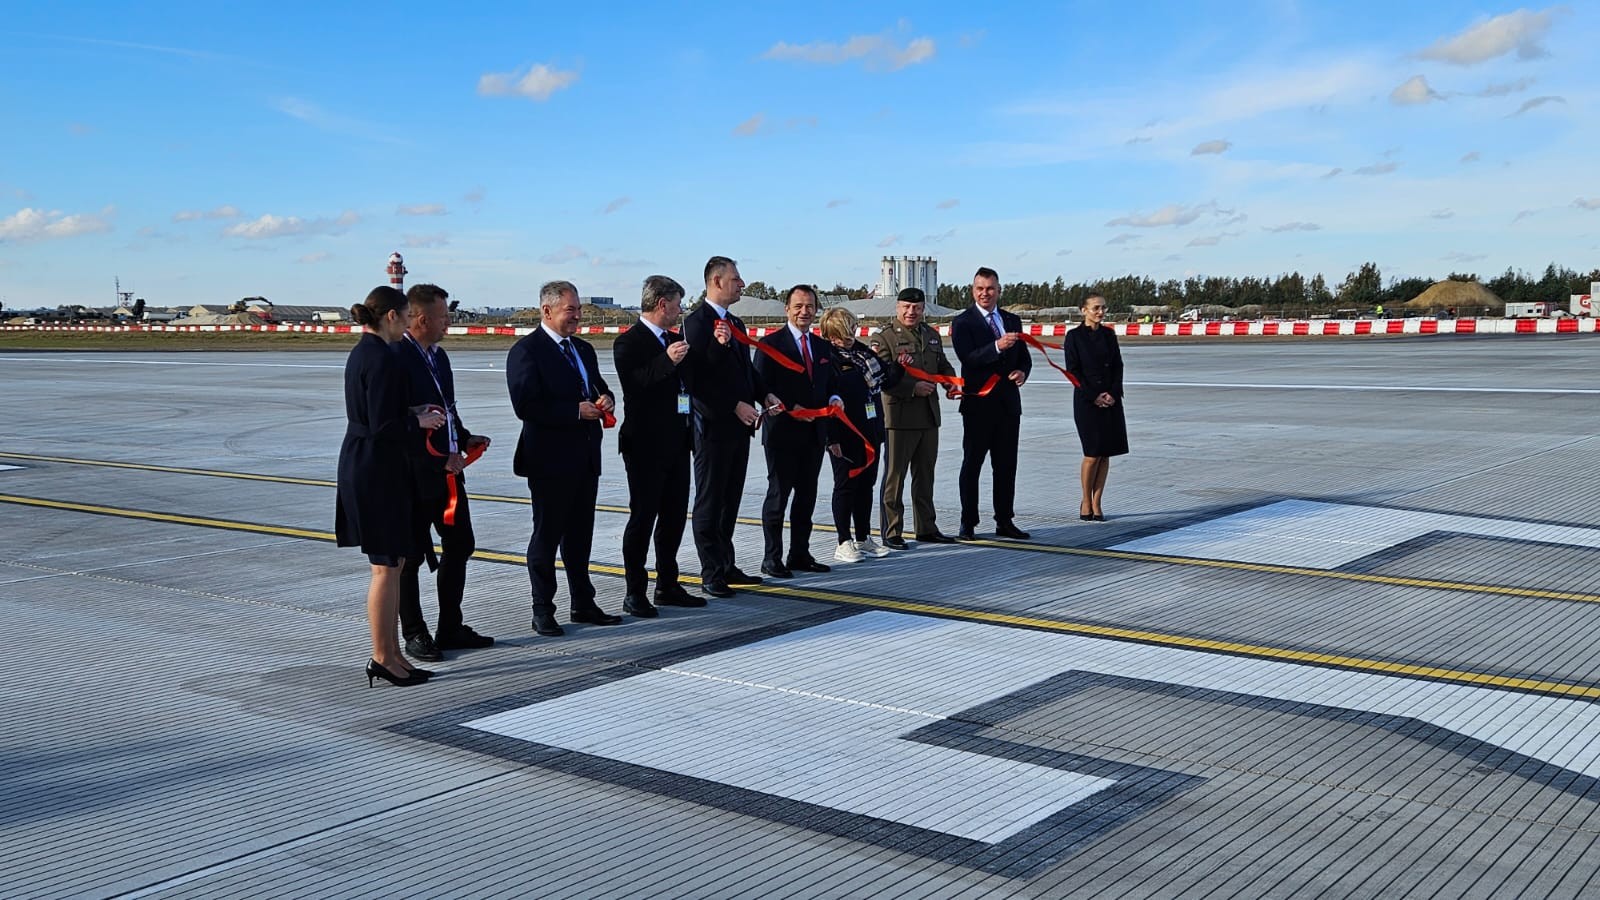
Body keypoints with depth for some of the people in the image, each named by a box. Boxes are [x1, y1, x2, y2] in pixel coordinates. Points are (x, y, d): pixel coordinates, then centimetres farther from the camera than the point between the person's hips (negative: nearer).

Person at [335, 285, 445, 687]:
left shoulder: (362, 353, 12)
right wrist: (419, 422, -7)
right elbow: (382, 426, -22)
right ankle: (382, 658, 7)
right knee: (387, 567, -2)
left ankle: (391, 653, 21)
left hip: (364, 467, 10)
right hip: (377, 470, -10)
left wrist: (416, 415, 11)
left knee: (392, 563, 15)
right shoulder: (381, 358, -18)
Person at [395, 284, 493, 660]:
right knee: (411, 554, 4)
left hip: (447, 470, 9)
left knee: (460, 545, 14)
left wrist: (465, 438, 7)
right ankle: (414, 635, 15)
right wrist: (441, 457, -19)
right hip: (415, 475, -9)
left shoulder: (439, 355, 12)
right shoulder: (397, 358, -17)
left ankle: (450, 629, 25)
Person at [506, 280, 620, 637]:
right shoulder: (527, 351, -11)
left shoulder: (583, 349, 14)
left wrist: (605, 399, 0)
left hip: (585, 457, 7)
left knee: (580, 535, 15)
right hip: (550, 459, -7)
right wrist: (577, 411, -21)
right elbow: (526, 406, -20)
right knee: (547, 535, 3)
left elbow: (598, 388, 25)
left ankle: (583, 604, 25)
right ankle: (542, 611, 12)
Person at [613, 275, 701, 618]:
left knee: (674, 516, 12)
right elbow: (633, 384, -22)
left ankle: (668, 586, 23)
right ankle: (635, 594, 5)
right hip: (646, 444, -8)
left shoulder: (675, 340, 15)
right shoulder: (629, 342, -10)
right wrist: (667, 361, -31)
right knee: (642, 518, -2)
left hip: (676, 443, 8)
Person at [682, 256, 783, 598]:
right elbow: (700, 377, -18)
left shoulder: (735, 323, 17)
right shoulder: (697, 322, -11)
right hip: (713, 425, -9)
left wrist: (763, 396, 5)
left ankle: (726, 566, 22)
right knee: (710, 502, -1)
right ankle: (711, 574, 4)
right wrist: (736, 406, -20)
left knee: (730, 500, 14)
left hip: (738, 425, 9)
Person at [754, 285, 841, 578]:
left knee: (807, 496, 12)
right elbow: (761, 387, -10)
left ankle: (800, 554, 21)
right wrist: (790, 408, -19)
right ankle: (771, 558, 5)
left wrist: (834, 399, -1)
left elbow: (828, 384, 21)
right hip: (782, 433, -6)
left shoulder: (822, 346, 14)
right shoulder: (770, 343, -5)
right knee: (778, 495, -1)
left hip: (814, 433, 6)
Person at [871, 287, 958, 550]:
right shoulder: (883, 337, -8)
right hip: (899, 416, -7)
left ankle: (926, 528, 26)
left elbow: (942, 364, 24)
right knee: (895, 476, 1)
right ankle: (891, 533, 8)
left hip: (929, 416, 7)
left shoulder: (932, 334, 13)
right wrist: (913, 387, -20)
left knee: (925, 475, 15)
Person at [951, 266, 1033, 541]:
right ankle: (968, 524, 6)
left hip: (1009, 402, 5)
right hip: (978, 403, -5)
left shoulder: (1012, 321, 13)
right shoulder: (963, 322, -4)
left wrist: (1022, 371, -7)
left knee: (1006, 465, 10)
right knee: (972, 464, 1)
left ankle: (1005, 521, 18)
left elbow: (1024, 357, 16)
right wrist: (997, 347, -31)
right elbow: (968, 358, -17)